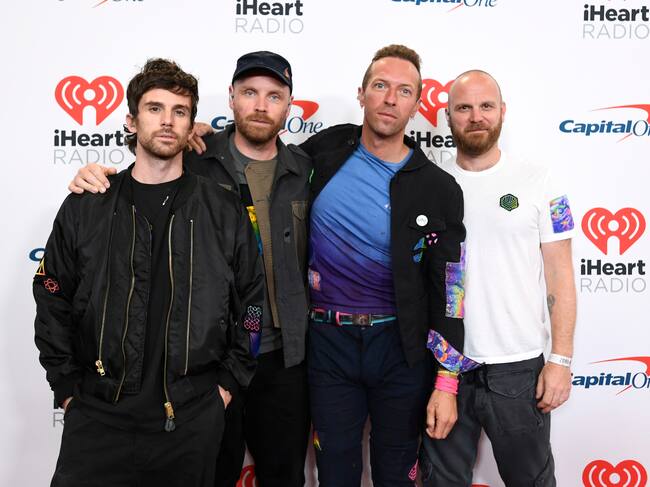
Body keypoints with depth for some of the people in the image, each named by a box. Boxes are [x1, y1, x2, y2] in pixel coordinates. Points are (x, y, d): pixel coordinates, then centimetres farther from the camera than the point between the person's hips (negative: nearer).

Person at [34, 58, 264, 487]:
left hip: (192, 419, 0)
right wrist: (68, 388, 3)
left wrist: (228, 383, 2)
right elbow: (52, 304, 7)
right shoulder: (85, 207, 2)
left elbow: (252, 303, 4)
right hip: (97, 417, 0)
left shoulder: (223, 211, 1)